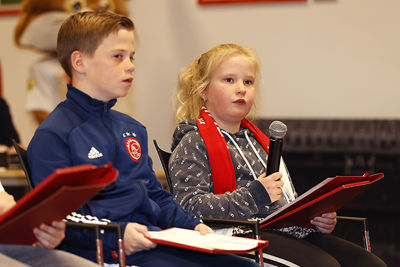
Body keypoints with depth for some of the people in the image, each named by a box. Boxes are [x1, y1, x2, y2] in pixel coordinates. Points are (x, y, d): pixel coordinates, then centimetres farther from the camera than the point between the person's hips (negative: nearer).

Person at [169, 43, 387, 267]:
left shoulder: (258, 140, 28)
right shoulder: (193, 144, 2)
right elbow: (189, 207, -13)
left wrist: (318, 217, 10)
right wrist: (254, 195, -16)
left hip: (294, 231, 8)